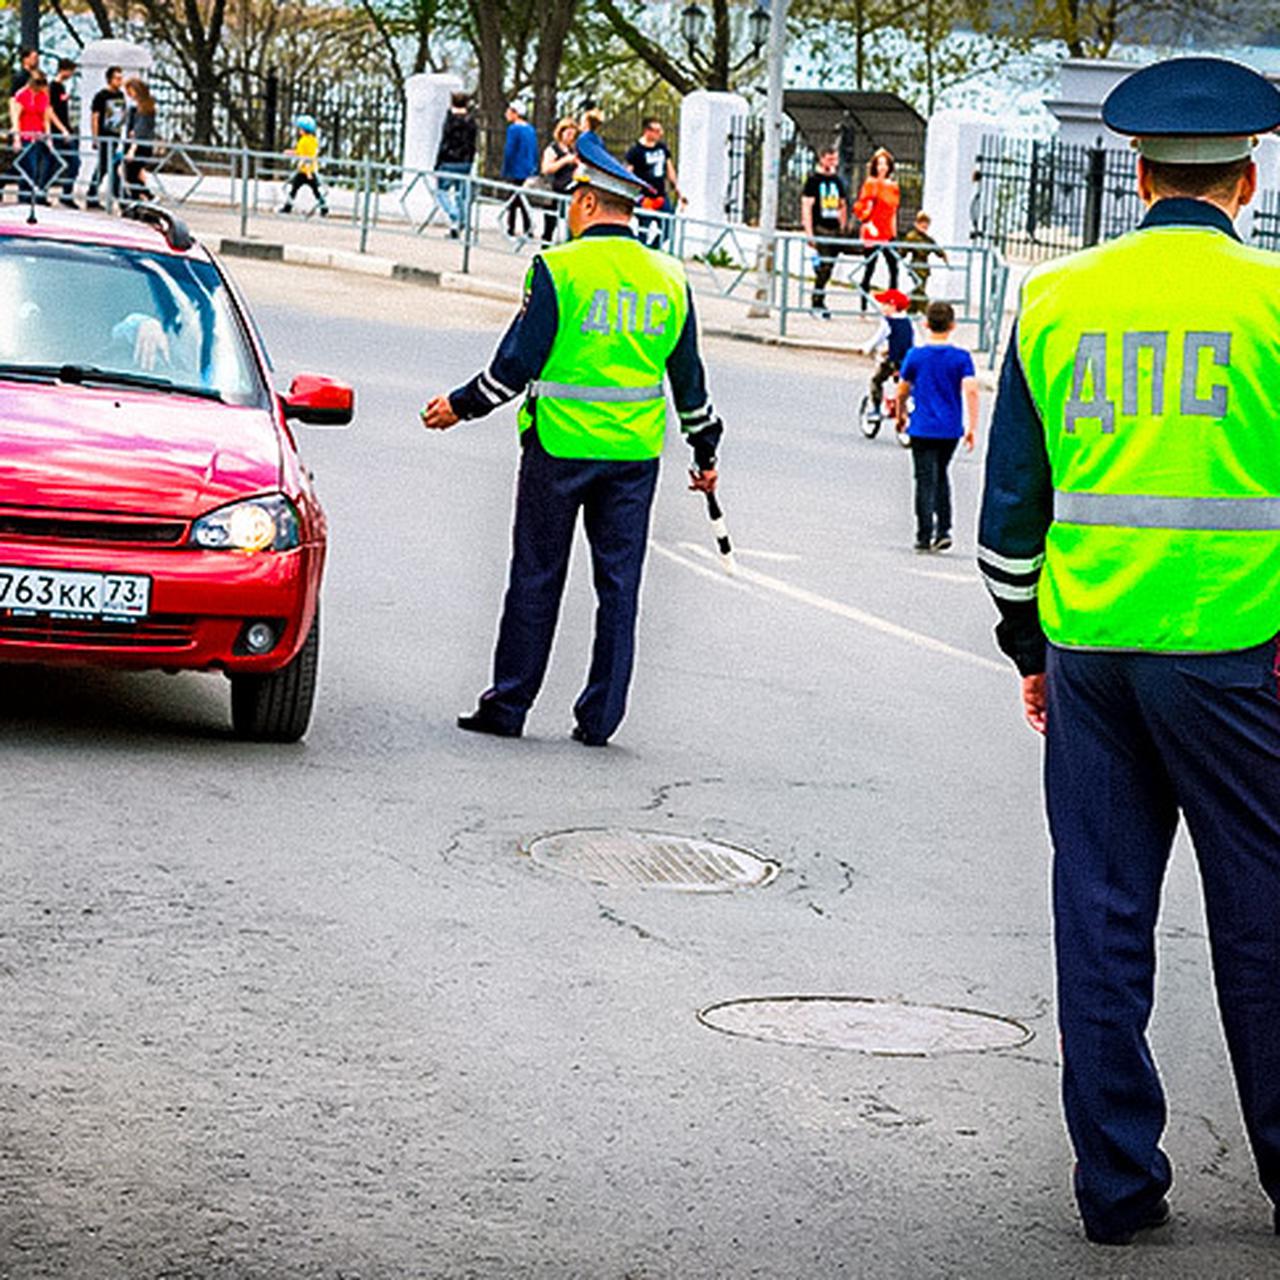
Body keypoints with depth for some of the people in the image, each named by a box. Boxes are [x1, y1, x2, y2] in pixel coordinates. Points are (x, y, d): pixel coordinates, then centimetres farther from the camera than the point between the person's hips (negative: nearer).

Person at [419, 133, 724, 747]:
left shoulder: (559, 269, -10)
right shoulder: (668, 279, 5)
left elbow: (517, 361, -9)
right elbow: (689, 379, 11)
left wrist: (462, 405, 5)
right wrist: (705, 450, 22)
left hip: (559, 445, -3)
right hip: (635, 452, 4)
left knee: (537, 578, 5)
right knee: (619, 582, 7)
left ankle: (508, 705, 11)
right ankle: (599, 717, 7)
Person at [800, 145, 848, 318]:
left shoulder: (838, 180, 15)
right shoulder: (813, 179, -4)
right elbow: (806, 206, -9)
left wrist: (842, 229, 16)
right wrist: (809, 233, -16)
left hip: (835, 228, 6)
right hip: (819, 228, -6)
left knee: (829, 267, 8)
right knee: (823, 266, -13)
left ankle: (817, 302, 17)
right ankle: (818, 303, -9)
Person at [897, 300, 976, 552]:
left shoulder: (915, 355, -3)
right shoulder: (961, 357, -3)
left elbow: (902, 391, 5)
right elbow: (970, 390, -12)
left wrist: (900, 415, 24)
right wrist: (972, 428, -7)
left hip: (922, 428, -2)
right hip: (951, 428, 2)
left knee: (925, 481, 1)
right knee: (940, 475, 19)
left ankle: (925, 536, -3)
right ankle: (943, 530, 12)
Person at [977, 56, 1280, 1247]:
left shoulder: (1054, 299, 6)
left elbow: (1011, 502, 9)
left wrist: (1029, 645, 18)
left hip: (1088, 651, 3)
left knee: (1101, 914, 8)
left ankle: (1116, 1181, 11)